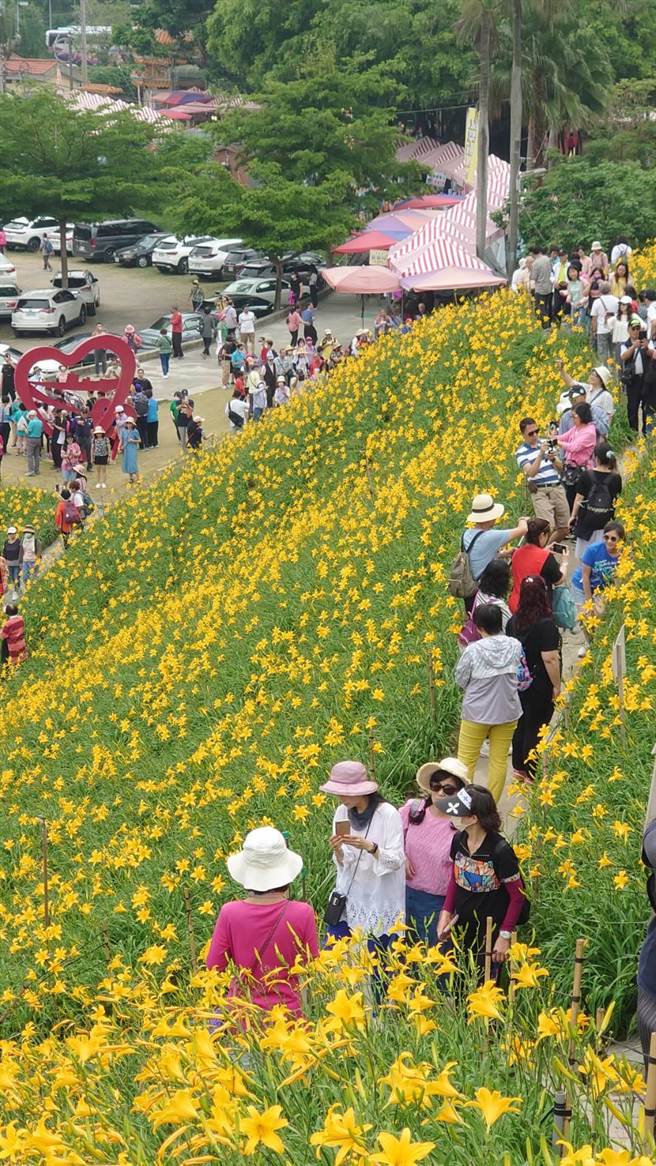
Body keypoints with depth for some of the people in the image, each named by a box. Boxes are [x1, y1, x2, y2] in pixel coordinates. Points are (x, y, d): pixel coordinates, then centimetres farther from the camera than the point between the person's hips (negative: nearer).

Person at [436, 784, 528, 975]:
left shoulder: (500, 850, -23)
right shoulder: (459, 840, -6)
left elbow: (517, 896, -13)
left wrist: (505, 935, -12)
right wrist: (447, 912, 1)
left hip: (490, 937, -5)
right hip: (462, 930, 5)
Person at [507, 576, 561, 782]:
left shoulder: (514, 621, -1)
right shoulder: (545, 624, -22)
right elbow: (550, 659, -23)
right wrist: (556, 685, -12)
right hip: (540, 685, -6)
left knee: (521, 723, 18)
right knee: (535, 727, 4)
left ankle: (519, 767, 29)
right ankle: (531, 774, 11)